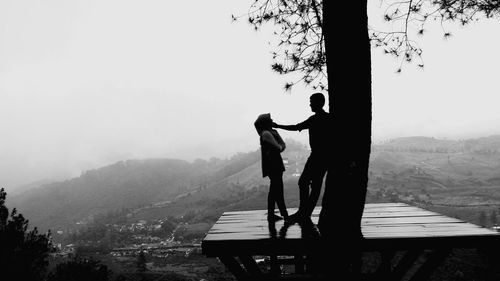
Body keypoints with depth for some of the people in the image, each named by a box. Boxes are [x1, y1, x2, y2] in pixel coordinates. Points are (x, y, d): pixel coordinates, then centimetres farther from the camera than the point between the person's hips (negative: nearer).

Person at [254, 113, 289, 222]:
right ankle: (285, 216, -2)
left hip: (276, 165, 10)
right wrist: (280, 147, 2)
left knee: (274, 190, 14)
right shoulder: (266, 133, -14)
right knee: (278, 191, -6)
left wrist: (280, 148, -6)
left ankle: (271, 215, 22)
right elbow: (278, 147, -18)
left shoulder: (273, 132, 15)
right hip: (272, 165, -10)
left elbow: (283, 145, 13)